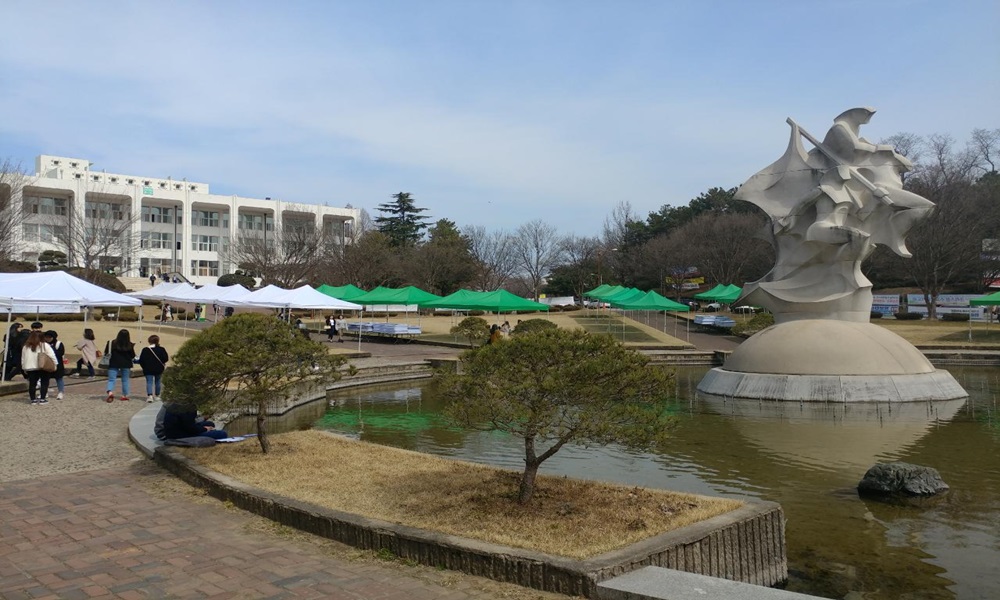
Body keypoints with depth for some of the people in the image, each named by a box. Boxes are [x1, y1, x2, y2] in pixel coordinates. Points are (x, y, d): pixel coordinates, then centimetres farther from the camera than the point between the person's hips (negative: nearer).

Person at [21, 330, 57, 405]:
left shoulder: (26, 347, 7)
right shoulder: (44, 345, -5)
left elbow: (23, 359, 11)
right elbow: (52, 356, -11)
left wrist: (24, 368, 18)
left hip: (30, 368, 4)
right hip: (43, 368, -3)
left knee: (32, 383, 11)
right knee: (44, 383, 5)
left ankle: (33, 399, 14)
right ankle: (42, 399, 3)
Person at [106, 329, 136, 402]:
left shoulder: (114, 343, -9)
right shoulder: (130, 345, -9)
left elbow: (109, 353, -2)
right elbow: (133, 356, 0)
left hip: (114, 364, -1)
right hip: (126, 364, 1)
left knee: (111, 379, 1)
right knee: (125, 380, 12)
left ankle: (110, 392, -22)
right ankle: (125, 395, 15)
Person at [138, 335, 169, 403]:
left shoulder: (145, 349, -5)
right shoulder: (161, 349, -3)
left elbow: (141, 360, -6)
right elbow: (166, 358, -8)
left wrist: (144, 367, 10)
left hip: (148, 370, -2)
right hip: (158, 369, 2)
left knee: (149, 382, -3)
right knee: (157, 382, 16)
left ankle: (149, 395, -22)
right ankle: (157, 396, 24)